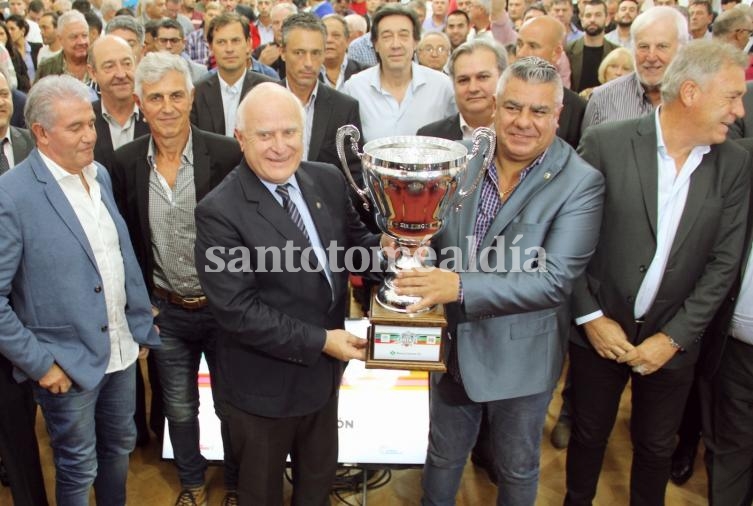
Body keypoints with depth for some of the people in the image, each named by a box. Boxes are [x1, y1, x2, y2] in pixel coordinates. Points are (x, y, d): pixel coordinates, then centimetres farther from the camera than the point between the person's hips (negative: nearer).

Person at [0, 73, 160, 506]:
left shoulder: (100, 174, 2)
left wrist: (143, 327, 9)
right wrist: (39, 362, -16)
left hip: (121, 350, 6)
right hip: (67, 363, -6)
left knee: (120, 446, 24)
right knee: (78, 468, 15)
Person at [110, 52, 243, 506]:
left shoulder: (226, 154, -16)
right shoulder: (126, 162, -6)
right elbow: (127, 241, 3)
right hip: (165, 311, 3)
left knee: (231, 406, 17)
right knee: (179, 409, 21)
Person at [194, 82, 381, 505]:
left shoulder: (329, 181, -4)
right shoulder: (220, 212, -22)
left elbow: (353, 242, 5)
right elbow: (236, 310, -24)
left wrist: (382, 246, -18)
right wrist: (319, 341, -23)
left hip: (325, 371, 5)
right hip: (266, 382, -5)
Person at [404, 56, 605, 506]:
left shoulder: (581, 183, -18)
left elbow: (555, 279, -25)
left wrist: (461, 286, -34)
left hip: (521, 356, -3)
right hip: (452, 341, 3)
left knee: (517, 469, 22)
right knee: (443, 457, 24)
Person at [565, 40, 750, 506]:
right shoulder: (605, 143, -13)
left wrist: (674, 338, -8)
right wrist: (590, 317, -10)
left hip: (672, 339, 2)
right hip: (599, 330, -2)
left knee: (657, 448, 18)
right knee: (589, 435, 17)